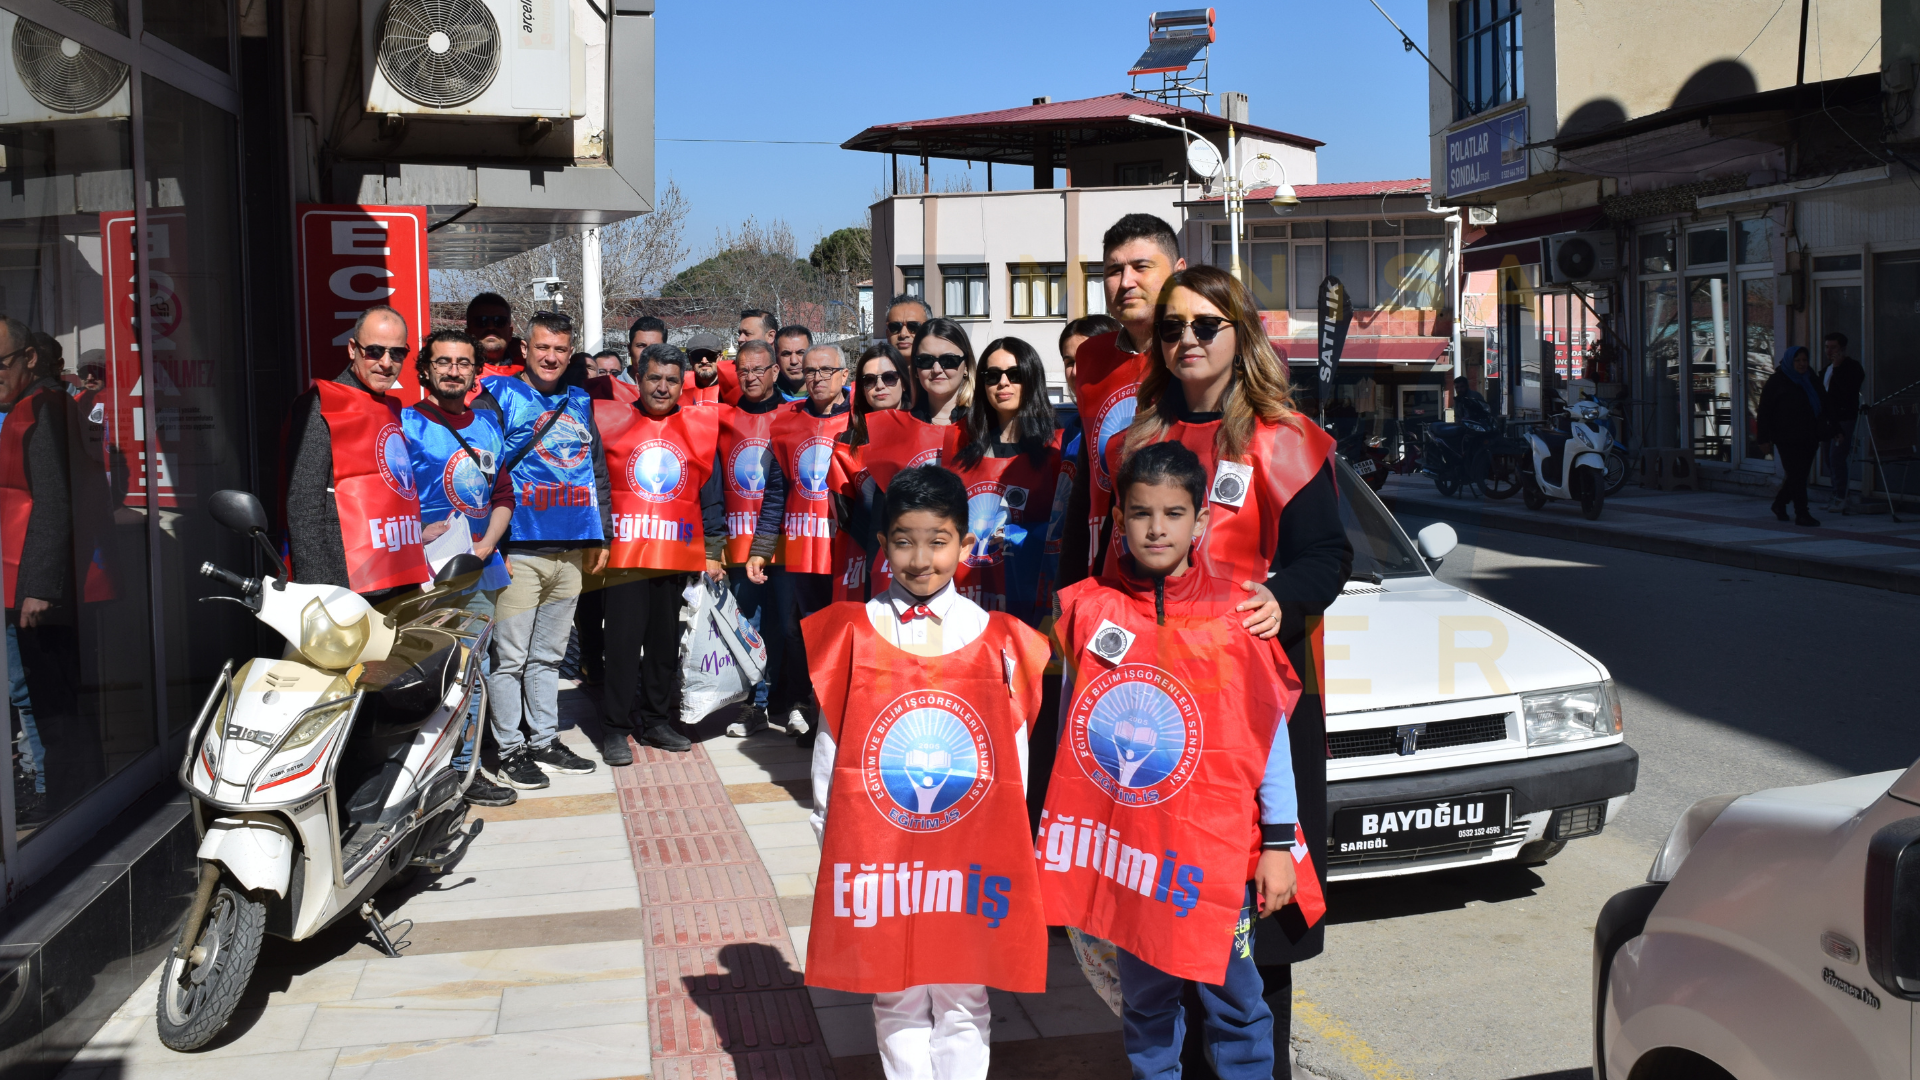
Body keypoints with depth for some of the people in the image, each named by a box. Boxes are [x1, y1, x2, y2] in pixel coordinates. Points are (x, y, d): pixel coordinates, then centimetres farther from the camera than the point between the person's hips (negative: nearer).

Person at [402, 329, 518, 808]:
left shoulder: (488, 424, 15)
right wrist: (421, 535, -21)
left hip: (480, 566, 7)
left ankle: (465, 767, 22)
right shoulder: (406, 424, -4)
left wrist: (486, 543, 2)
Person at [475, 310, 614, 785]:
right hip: (519, 550, -5)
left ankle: (544, 741, 23)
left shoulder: (580, 403, 16)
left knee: (548, 655, 14)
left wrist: (600, 536, 16)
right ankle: (510, 750, 7)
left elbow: (598, 473, 21)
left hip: (572, 550, 5)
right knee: (511, 656, -2)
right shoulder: (498, 397, -1)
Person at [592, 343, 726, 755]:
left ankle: (657, 721, 21)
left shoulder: (700, 428, 8)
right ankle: (617, 728, 6)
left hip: (677, 555, 2)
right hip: (623, 552, -2)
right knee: (623, 640, -2)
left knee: (666, 640, 9)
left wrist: (713, 552, 8)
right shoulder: (611, 421, 4)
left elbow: (711, 496, 11)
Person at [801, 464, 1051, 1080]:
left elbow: (1014, 752, 4)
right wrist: (828, 835, 4)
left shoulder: (996, 641, -2)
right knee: (896, 999, 11)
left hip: (970, 854, 0)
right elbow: (830, 741, 4)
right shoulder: (854, 634, -1)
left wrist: (1007, 841, 5)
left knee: (962, 1000, 10)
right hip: (877, 852, 0)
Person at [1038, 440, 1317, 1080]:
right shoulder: (1087, 609, 0)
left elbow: (1271, 734, -1)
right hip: (1125, 844, 2)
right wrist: (1055, 828, 10)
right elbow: (1071, 725, 8)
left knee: (1232, 996, 8)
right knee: (1144, 996, 14)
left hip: (1217, 846, -1)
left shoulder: (1236, 616, -4)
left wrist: (1278, 844, -2)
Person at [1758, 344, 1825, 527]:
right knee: (1797, 475, -9)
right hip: (1787, 439, -6)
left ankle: (1779, 504, 29)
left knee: (1799, 475, 10)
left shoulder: (1811, 380, 14)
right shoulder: (1777, 380, -2)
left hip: (1808, 437, 6)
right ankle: (1801, 514, -7)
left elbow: (1824, 406, 22)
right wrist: (1765, 437, -11)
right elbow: (1765, 410, -5)